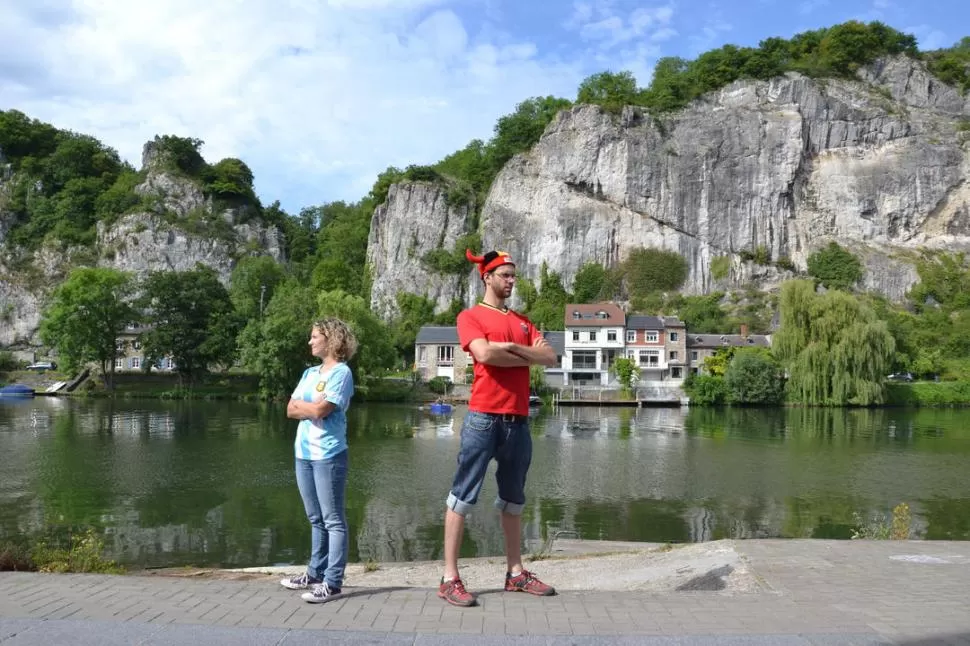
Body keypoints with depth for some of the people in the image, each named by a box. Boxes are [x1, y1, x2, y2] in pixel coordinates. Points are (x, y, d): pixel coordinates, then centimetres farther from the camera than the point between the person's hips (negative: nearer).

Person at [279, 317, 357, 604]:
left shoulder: (341, 373, -7)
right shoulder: (309, 373, 16)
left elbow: (320, 410, -16)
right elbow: (291, 410, 10)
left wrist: (301, 404, 1)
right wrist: (311, 408, -7)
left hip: (328, 456, -8)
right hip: (303, 454, 8)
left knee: (334, 521, -3)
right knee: (316, 520, 17)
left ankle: (332, 583, -1)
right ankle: (315, 573, 27)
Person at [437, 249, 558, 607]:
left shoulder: (522, 321, 18)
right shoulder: (470, 316, 1)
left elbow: (550, 357, 6)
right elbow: (485, 354, -17)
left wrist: (511, 347, -8)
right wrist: (528, 356, -4)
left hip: (518, 420, 7)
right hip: (484, 417, -6)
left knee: (514, 499, 14)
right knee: (463, 496, -3)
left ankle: (515, 573, 23)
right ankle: (450, 578, 1)